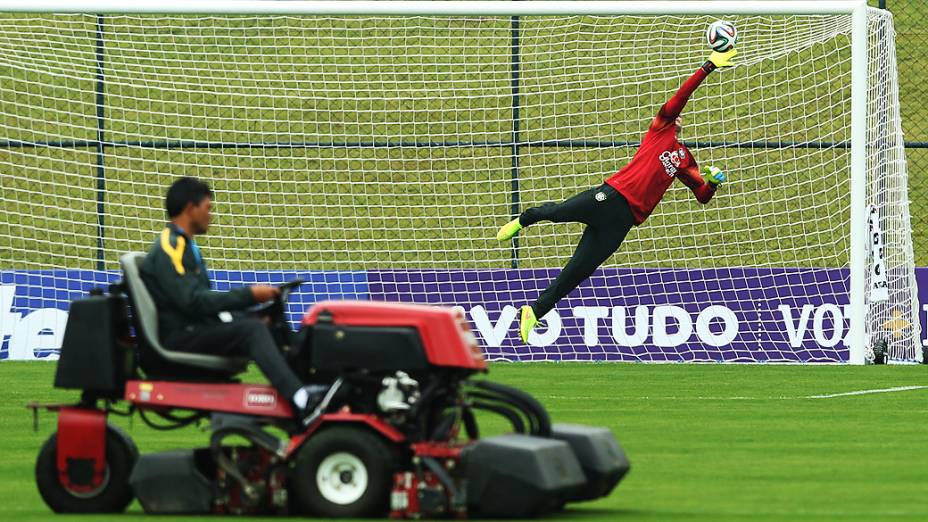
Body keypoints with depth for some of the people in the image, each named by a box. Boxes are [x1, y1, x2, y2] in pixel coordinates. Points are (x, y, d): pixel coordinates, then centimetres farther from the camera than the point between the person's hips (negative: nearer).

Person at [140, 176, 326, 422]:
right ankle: (300, 399, -43)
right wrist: (249, 295, -17)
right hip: (179, 338, -10)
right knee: (253, 330, -28)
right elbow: (192, 301, -21)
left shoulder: (184, 246, 22)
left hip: (197, 329, 10)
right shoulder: (169, 248, -10)